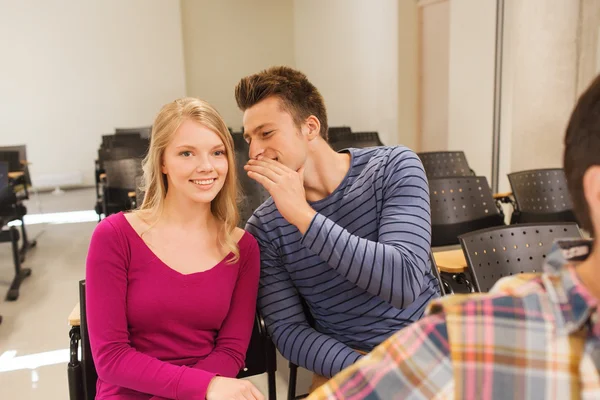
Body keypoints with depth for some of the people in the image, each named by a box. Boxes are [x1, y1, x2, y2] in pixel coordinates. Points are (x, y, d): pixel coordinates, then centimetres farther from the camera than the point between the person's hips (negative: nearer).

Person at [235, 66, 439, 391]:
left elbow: (404, 284, -21)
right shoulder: (264, 228, -6)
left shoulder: (394, 168, -10)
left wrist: (303, 215, -25)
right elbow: (287, 329, -6)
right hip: (345, 366, 0)